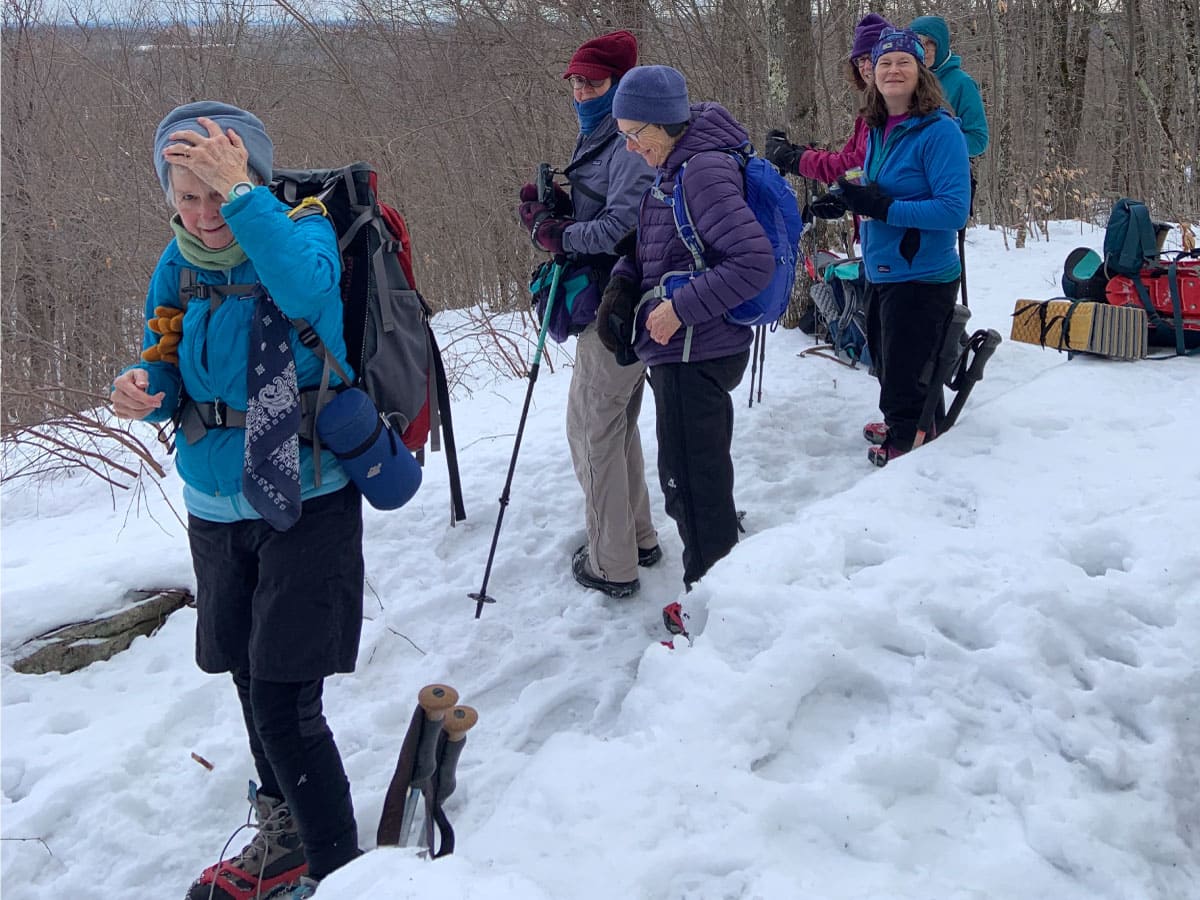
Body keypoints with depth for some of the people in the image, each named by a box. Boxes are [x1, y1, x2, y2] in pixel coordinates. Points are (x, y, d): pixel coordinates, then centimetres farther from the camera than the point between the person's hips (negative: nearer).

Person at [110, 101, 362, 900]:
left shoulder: (303, 232, -15)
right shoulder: (178, 264, 1)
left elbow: (310, 292, -38)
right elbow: (169, 376, 8)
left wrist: (242, 194, -41)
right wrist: (143, 391, -14)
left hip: (306, 505, -6)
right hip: (217, 507, 7)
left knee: (285, 703, -8)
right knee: (253, 684, 19)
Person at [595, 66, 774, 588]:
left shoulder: (705, 171, -19)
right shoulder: (674, 170, 11)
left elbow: (754, 262, -25)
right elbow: (650, 247, 21)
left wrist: (681, 308, -22)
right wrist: (623, 284, 1)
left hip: (695, 352, -10)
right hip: (683, 349, 10)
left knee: (690, 483, 1)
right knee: (702, 476, 22)